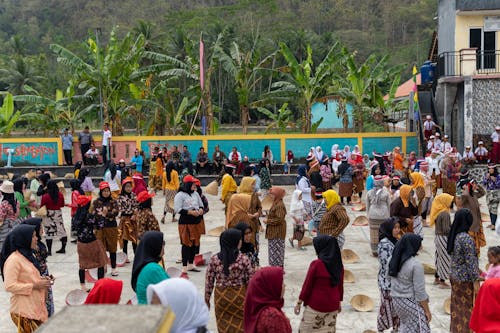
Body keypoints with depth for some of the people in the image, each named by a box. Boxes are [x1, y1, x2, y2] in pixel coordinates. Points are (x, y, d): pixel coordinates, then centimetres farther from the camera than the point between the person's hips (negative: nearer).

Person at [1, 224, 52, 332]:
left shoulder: (27, 255, 12)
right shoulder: (13, 259, -17)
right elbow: (9, 286, -22)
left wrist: (41, 279, 6)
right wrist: (34, 286, -20)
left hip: (36, 306, 9)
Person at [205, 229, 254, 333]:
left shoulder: (214, 259, -9)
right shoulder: (244, 259, -14)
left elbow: (209, 282, -3)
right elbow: (250, 281, -7)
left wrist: (207, 299, 9)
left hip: (221, 296, 2)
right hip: (239, 296, -2)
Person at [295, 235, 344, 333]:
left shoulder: (316, 264, -17)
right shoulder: (339, 265, -1)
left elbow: (307, 285, -12)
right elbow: (340, 285, 8)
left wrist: (299, 303, -3)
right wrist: (339, 302, 21)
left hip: (316, 305, -5)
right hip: (332, 305, 5)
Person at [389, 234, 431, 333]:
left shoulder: (395, 260, 0)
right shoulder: (416, 265, -22)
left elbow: (394, 282, 8)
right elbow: (420, 291, -18)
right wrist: (427, 311, -8)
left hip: (396, 300, 7)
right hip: (411, 302, -7)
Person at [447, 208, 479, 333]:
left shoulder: (454, 235, 0)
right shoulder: (466, 239, -24)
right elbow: (470, 261, -22)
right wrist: (475, 281, -15)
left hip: (454, 275, 8)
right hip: (465, 278, -8)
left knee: (457, 305, 18)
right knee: (468, 307, 6)